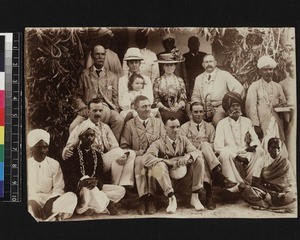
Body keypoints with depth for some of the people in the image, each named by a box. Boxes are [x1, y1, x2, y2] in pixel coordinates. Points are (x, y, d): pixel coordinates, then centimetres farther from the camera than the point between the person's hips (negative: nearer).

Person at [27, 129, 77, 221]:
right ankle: (51, 216, -29)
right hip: (30, 201, -1)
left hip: (50, 200, 1)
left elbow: (58, 188, 2)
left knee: (71, 196, -27)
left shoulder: (54, 164, 7)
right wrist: (31, 202, -23)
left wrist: (51, 201, -19)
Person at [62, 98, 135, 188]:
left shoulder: (105, 127, 20)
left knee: (131, 153, -17)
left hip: (105, 160, 5)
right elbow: (70, 146, 1)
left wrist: (123, 155, -15)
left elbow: (114, 146, 8)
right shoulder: (81, 127, 7)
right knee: (118, 153, -28)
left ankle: (125, 185, -23)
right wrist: (66, 152, -25)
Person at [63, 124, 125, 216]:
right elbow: (70, 177, -14)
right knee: (87, 187, -40)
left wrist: (96, 182, -22)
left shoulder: (97, 155, 15)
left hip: (95, 188, 6)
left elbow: (100, 175, 4)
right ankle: (107, 204, -18)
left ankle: (89, 208, -23)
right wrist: (81, 183, -38)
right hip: (77, 188, -6)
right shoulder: (73, 154, -2)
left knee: (121, 190, -11)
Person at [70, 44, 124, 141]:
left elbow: (115, 99, 16)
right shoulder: (85, 74, 14)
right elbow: (77, 96, 12)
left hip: (107, 109, 1)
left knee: (119, 120, -31)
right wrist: (85, 110, -6)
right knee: (73, 127, -28)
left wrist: (114, 113, -3)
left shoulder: (112, 77, 18)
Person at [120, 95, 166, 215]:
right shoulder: (129, 124, 10)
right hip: (137, 157, 0)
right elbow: (124, 146, 7)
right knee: (140, 160, -35)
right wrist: (136, 152, -12)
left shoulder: (158, 122, 16)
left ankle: (150, 199, -36)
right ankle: (143, 199, -38)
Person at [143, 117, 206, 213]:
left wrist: (188, 156, -29)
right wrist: (168, 162, -29)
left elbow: (197, 152, -5)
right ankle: (171, 198, -25)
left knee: (199, 160, -17)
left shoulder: (183, 140, 7)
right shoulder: (159, 143, -5)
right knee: (159, 165, -32)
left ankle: (195, 197, -12)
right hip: (167, 177, -3)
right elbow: (146, 158, -21)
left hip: (184, 176, 3)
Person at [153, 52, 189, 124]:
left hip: (178, 110, 1)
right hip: (163, 110, -1)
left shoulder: (179, 80, 13)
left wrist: (177, 107, -7)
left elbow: (183, 98, 10)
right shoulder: (158, 81, 9)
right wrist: (165, 108, -6)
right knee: (167, 116, -24)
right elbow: (156, 99, 5)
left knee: (178, 116, -22)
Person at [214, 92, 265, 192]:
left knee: (259, 151, -26)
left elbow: (256, 140, 11)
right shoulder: (222, 124, 4)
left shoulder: (247, 121, 15)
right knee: (225, 153, -35)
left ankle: (249, 182, -18)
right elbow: (218, 147, -7)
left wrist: (252, 145, -15)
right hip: (231, 157, -3)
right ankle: (235, 186, -30)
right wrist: (236, 156, -17)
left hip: (247, 157, 3)